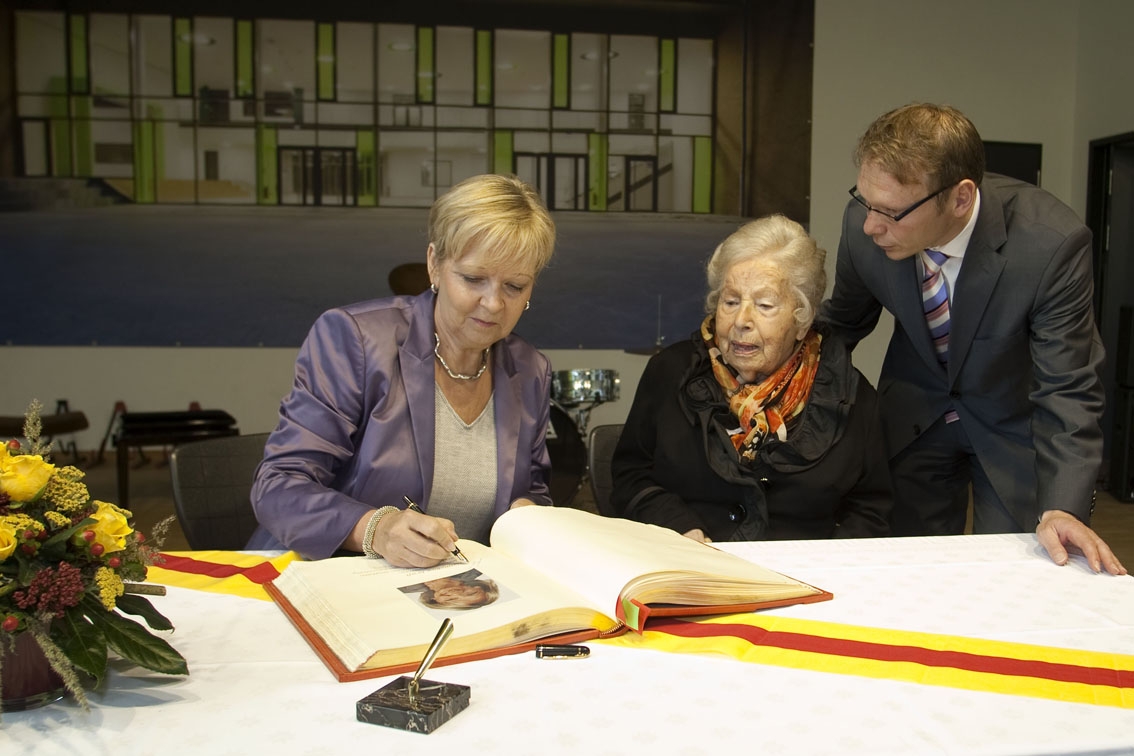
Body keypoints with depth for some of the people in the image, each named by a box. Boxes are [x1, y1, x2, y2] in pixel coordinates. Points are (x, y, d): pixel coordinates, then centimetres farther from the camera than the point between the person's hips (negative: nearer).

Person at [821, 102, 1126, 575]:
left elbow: (1067, 393, -25)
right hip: (914, 413, 3)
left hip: (1015, 424, -2)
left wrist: (1061, 508, -36)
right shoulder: (865, 222, -22)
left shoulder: (1052, 243, -31)